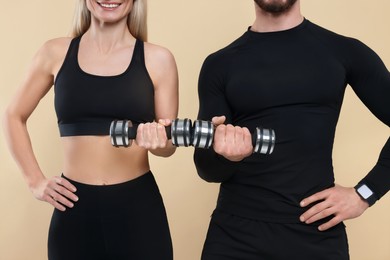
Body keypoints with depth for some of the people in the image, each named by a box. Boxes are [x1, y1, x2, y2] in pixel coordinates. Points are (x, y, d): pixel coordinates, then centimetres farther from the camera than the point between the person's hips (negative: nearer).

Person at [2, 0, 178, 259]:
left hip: (138, 206, 0)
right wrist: (35, 179, 5)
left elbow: (169, 145, 4)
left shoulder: (157, 59, -1)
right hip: (74, 207, 1)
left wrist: (156, 142, -18)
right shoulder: (56, 53, 2)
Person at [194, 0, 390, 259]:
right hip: (236, 231, 0)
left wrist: (364, 193, -6)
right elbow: (207, 168, -2)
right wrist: (223, 154, -21)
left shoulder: (344, 51, 0)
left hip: (317, 231, 0)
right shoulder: (220, 64, 2)